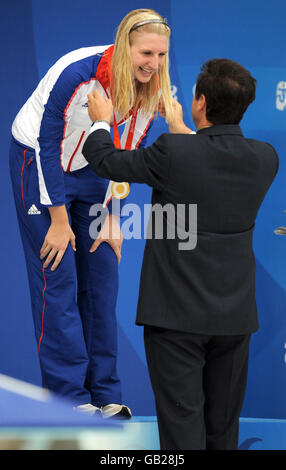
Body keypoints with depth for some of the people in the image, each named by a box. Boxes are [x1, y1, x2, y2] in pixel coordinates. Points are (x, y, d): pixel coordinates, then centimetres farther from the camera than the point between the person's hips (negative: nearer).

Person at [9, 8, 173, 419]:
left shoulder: (152, 89, -13)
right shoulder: (78, 74, -31)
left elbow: (128, 154, 1)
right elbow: (47, 145, -23)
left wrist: (112, 219, 1)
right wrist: (59, 221, -18)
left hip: (91, 170, 6)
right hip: (38, 163, -6)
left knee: (101, 280, 4)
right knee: (58, 281, -8)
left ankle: (105, 395, 13)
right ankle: (70, 397, -2)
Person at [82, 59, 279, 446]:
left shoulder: (173, 152, -17)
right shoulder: (265, 159, -3)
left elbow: (107, 163, 0)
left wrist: (101, 122, 20)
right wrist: (180, 128, 32)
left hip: (177, 314, -4)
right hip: (234, 314, 5)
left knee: (183, 427, -1)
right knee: (223, 428, 15)